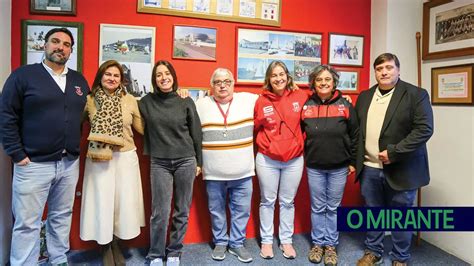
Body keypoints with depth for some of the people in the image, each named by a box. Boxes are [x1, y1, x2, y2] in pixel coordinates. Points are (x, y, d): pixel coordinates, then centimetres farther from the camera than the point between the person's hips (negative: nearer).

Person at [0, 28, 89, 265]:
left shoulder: (80, 81, 11)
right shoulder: (23, 75, -2)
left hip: (70, 164, 4)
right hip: (34, 164, -4)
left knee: (62, 218, 15)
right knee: (27, 223, 4)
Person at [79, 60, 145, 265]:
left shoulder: (130, 100, 2)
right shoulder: (89, 100, 0)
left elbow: (142, 128, 8)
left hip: (125, 157, 1)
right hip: (99, 158, -1)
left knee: (123, 201, 7)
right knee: (102, 201, 5)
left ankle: (115, 245, 29)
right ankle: (106, 248, 24)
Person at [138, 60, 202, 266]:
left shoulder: (186, 101, 1)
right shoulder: (146, 102, 3)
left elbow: (196, 133, 4)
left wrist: (199, 162, 5)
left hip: (186, 161, 0)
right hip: (159, 163, 0)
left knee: (182, 211, 7)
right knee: (160, 212, -1)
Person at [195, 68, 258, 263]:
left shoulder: (249, 100, -1)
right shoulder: (201, 105, 2)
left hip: (243, 172, 0)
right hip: (213, 173, 0)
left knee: (241, 210, 10)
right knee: (216, 210, 13)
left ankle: (237, 243, 28)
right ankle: (220, 242, 32)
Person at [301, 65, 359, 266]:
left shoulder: (345, 106, -3)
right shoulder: (306, 107, -1)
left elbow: (354, 135, 1)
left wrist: (353, 161, 1)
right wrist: (302, 159, 5)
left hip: (339, 168, -1)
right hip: (314, 167, 1)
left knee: (333, 207, 11)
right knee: (318, 208, 11)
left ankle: (331, 245, 25)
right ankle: (317, 243, 26)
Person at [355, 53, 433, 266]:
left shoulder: (416, 95, -6)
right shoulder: (365, 96, 10)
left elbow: (424, 129, -15)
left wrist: (394, 153, -20)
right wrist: (356, 158, 3)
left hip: (400, 169, -4)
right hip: (370, 168, 4)